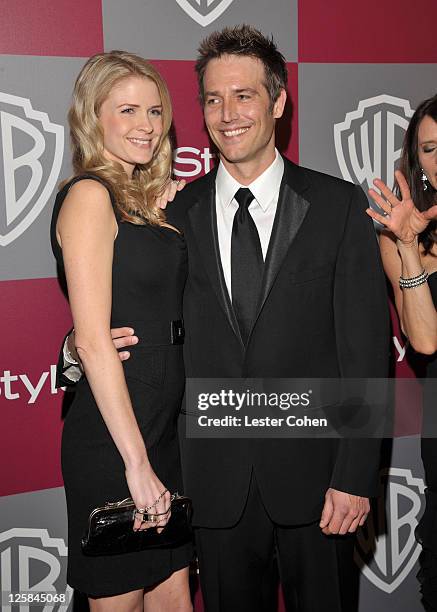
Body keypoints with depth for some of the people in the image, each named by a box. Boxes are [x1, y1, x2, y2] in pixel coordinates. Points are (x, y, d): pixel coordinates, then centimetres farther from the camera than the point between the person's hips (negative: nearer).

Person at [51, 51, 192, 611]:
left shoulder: (146, 201, 13)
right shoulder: (89, 195, -13)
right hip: (112, 440, -8)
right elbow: (92, 342, -20)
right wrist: (136, 462, -20)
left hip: (162, 430, 8)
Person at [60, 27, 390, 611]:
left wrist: (354, 476, -10)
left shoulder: (339, 205, -2)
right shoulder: (176, 214, 4)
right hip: (217, 484, 2)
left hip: (314, 475, -1)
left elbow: (366, 347, -6)